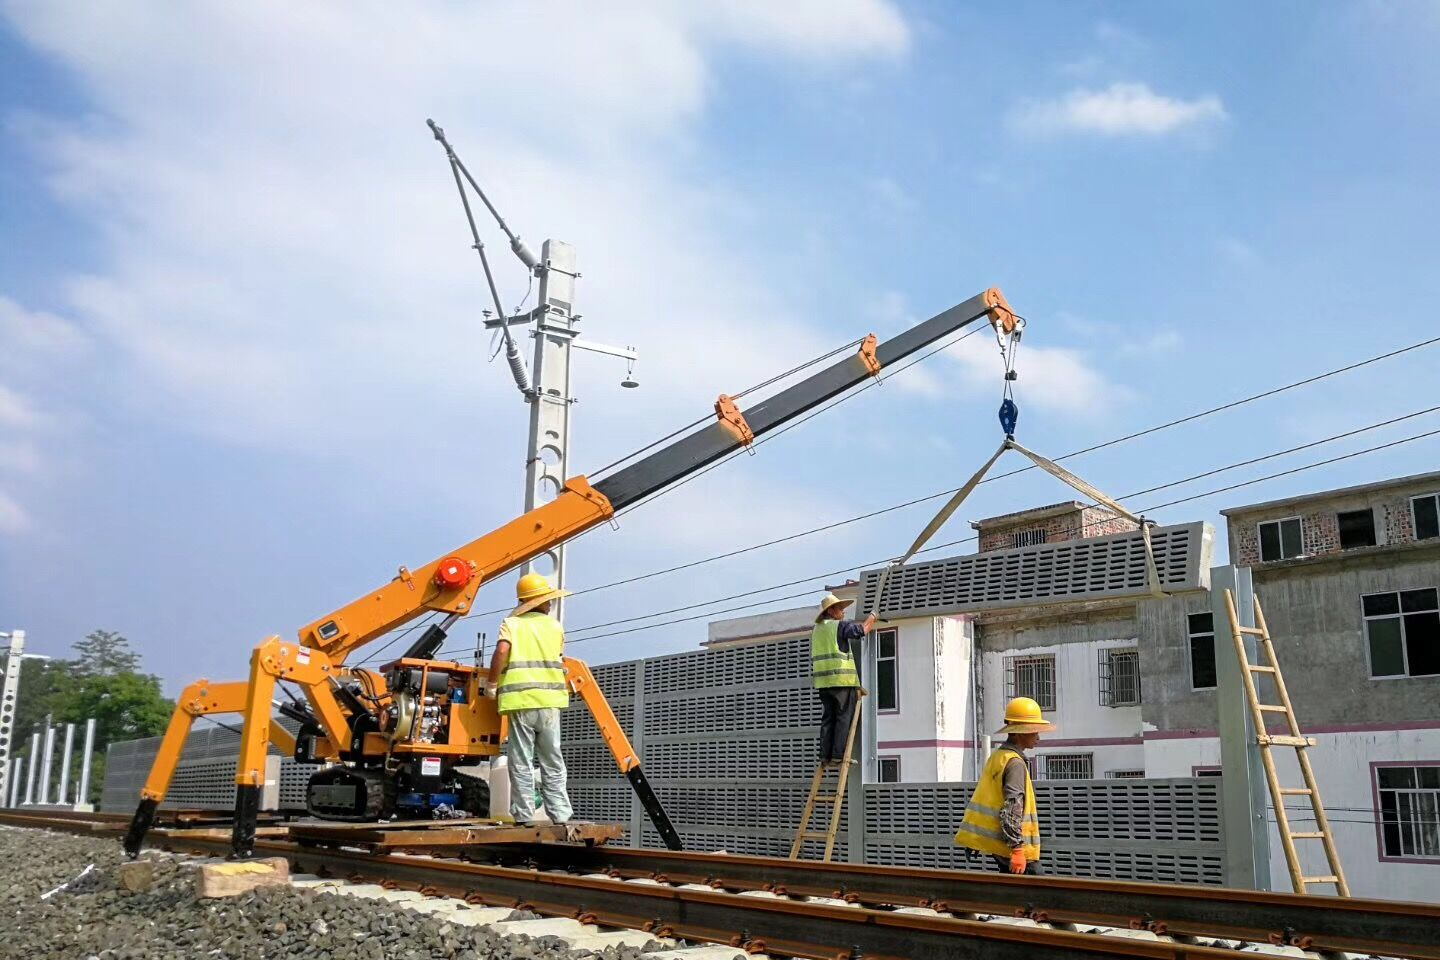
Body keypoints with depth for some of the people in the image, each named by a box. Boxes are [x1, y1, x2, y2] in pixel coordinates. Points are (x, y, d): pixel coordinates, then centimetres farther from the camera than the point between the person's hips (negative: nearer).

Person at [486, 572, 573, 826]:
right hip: (549, 701, 2)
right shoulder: (555, 626, 13)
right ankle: (559, 814, 6)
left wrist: (492, 684, -2)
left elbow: (502, 651, -11)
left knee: (521, 763, 3)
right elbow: (559, 661, 16)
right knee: (552, 762, 8)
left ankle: (524, 815, 2)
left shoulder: (511, 623, 6)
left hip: (520, 701, -1)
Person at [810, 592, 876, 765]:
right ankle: (838, 754, -8)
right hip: (841, 679, -7)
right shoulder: (840, 626, -5)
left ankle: (826, 754, 5)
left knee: (828, 718, 8)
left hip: (822, 681, 7)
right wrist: (872, 616, 8)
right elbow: (861, 630, -10)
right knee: (844, 718, -3)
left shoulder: (816, 630, 18)